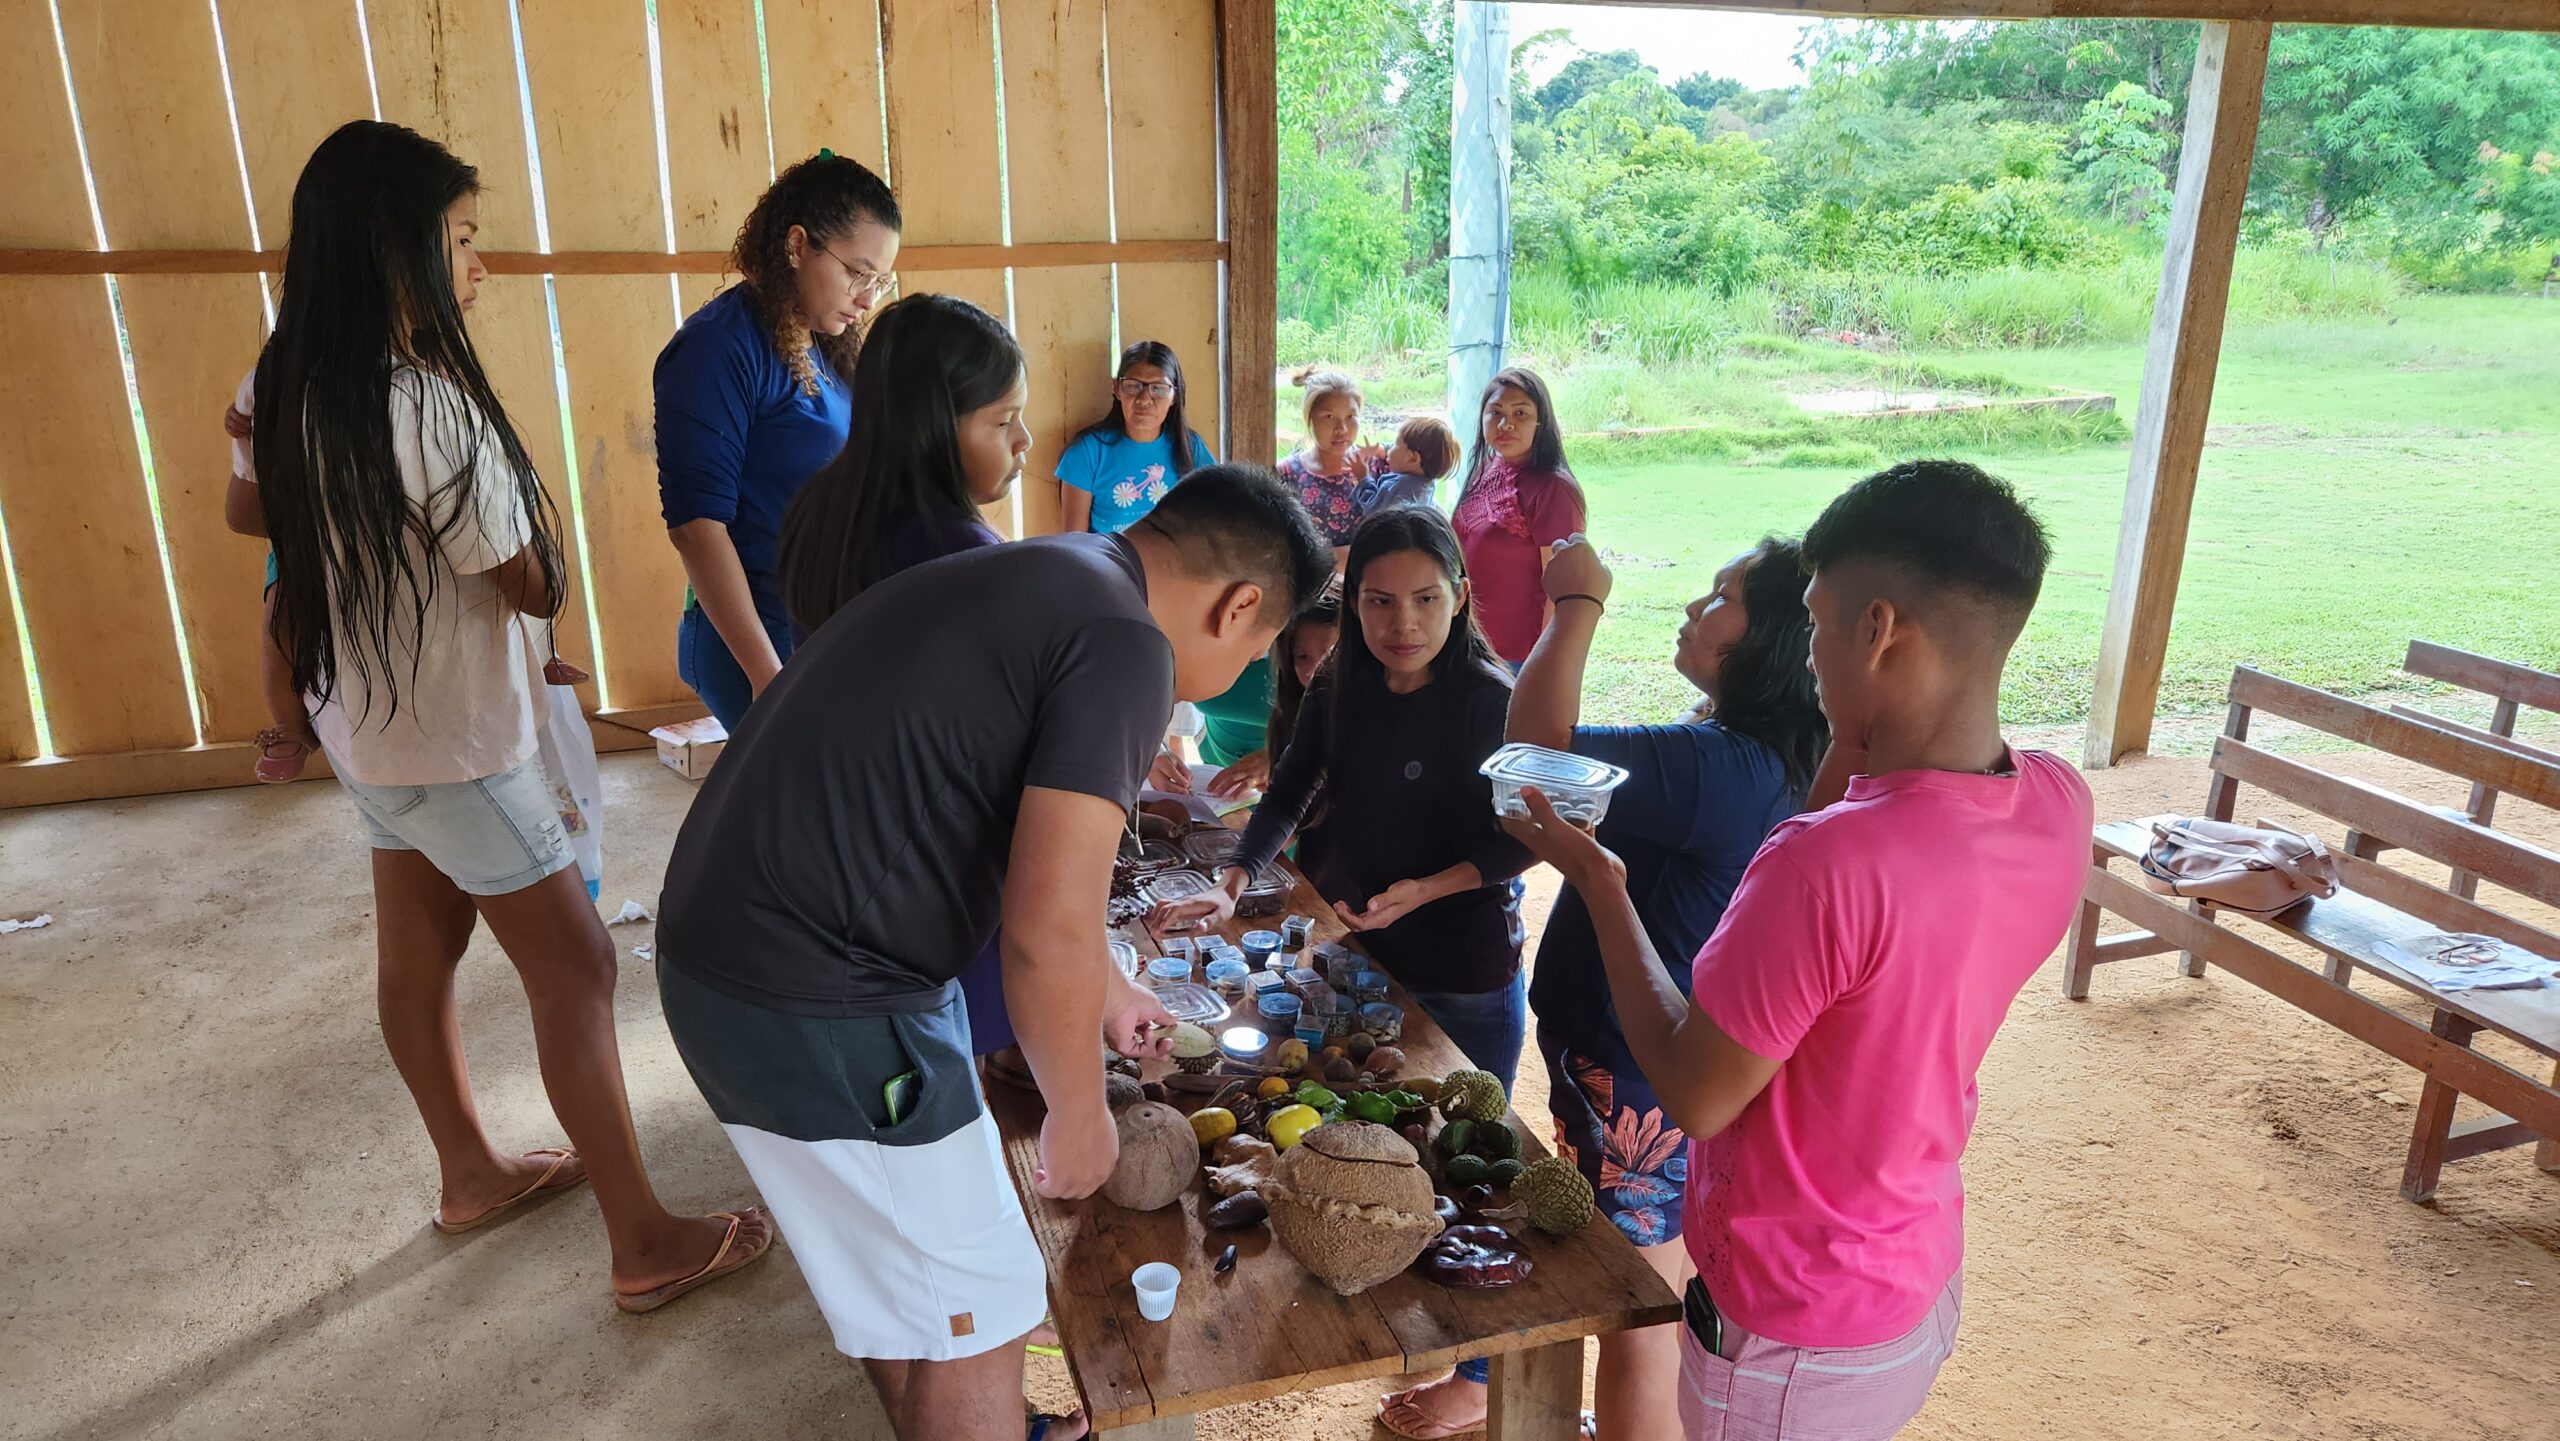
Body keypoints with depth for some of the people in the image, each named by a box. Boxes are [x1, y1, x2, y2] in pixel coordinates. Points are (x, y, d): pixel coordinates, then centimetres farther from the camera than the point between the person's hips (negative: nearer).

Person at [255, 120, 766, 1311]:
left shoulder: (283, 385, 1)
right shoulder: (428, 406, -27)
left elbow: (252, 514, 18)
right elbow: (535, 584, -19)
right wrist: (528, 497, -4)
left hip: (365, 722, 9)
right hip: (454, 741, -9)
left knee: (418, 950, 20)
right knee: (574, 967, -2)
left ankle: (471, 1174, 39)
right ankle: (644, 1245, 7)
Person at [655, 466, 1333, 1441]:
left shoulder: (1044, 578, 13)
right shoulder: (1125, 645, -17)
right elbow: (1048, 929, -22)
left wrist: (1102, 988, 35)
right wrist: (1079, 1114, -5)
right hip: (814, 1003, -9)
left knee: (896, 1272, 27)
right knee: (974, 1311, 9)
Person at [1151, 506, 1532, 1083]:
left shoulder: (1490, 700, -19)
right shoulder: (1339, 690, -5)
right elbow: (1286, 799, -2)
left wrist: (1425, 889, -25)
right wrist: (1230, 885, -17)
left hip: (1466, 976, -4)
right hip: (1361, 952, 4)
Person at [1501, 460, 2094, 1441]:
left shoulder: (1825, 867, -36)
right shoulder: (2059, 802, -13)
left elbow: (1696, 1096, -23)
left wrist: (1598, 882, -14)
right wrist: (1865, 731, -3)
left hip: (1792, 1342, -7)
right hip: (1925, 1286, 7)